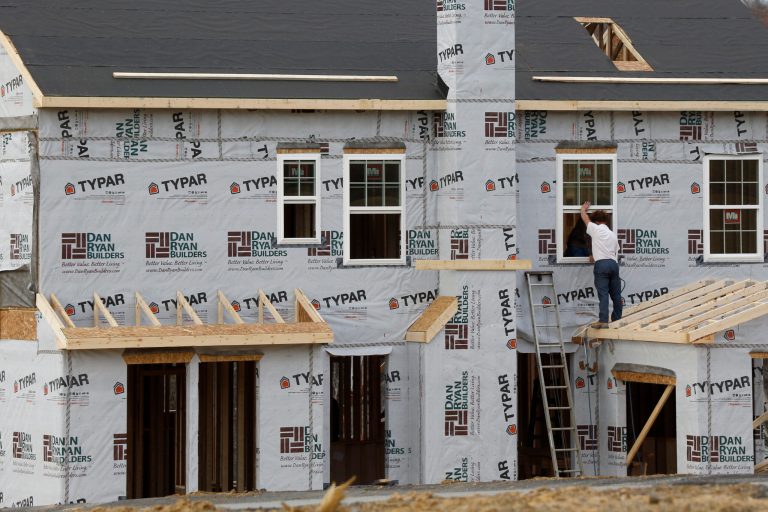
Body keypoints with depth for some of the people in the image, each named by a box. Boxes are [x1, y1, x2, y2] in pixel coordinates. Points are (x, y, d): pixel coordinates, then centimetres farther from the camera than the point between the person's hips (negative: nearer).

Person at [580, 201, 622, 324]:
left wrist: (583, 209, 40)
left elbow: (585, 218, 17)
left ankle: (603, 321, -18)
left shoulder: (596, 229, 3)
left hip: (601, 264, -5)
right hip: (614, 263, 5)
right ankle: (617, 319, 16)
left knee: (603, 294, -11)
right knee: (616, 294, 10)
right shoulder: (613, 235, 21)